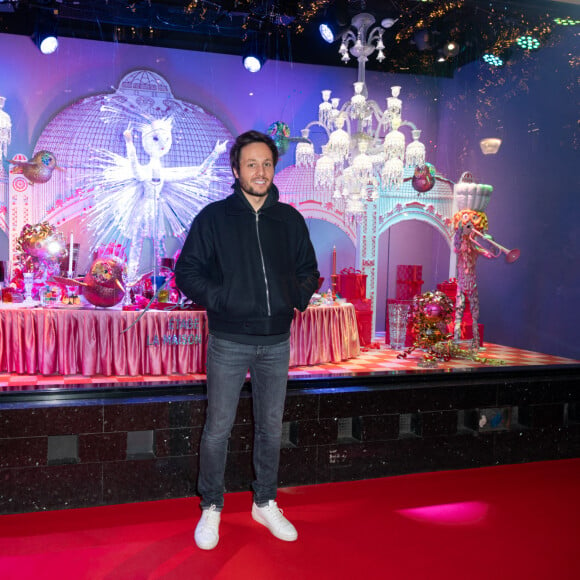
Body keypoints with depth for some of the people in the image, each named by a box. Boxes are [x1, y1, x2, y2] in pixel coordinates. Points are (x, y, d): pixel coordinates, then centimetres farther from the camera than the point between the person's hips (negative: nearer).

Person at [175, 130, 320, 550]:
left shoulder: (290, 219, 7)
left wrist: (299, 297, -3)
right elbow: (187, 271, -2)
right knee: (218, 429, 5)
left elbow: (308, 271, 16)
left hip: (276, 343, 3)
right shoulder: (214, 217, -2)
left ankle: (265, 503, 33)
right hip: (229, 343, -3)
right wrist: (219, 299, -15)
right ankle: (211, 508, 25)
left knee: (271, 428, 14)